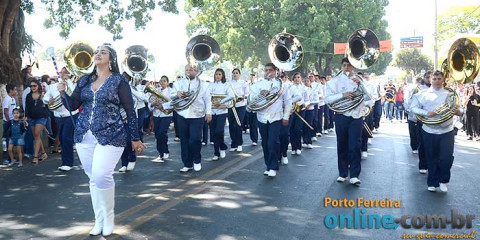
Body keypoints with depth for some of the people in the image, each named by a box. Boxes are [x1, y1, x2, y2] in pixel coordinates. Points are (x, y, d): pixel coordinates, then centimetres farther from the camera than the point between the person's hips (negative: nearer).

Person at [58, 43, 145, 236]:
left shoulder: (119, 81, -3)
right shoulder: (84, 80, 11)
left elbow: (130, 111, -2)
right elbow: (73, 106, 10)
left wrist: (135, 138, -1)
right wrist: (63, 93, -9)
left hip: (110, 136, -5)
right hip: (84, 136, 5)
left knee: (101, 176, -16)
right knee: (93, 178, 9)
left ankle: (108, 219, 6)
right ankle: (99, 220, 22)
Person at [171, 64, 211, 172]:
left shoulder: (203, 84, 7)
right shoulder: (179, 83, 12)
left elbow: (207, 100, 6)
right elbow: (171, 95, 11)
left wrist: (208, 112, -3)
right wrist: (177, 93, -10)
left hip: (197, 116, -3)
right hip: (182, 116, 3)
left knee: (195, 139, -10)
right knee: (184, 141, 4)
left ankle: (197, 161, 12)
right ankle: (187, 164, 14)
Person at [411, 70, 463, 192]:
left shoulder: (450, 94, 6)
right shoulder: (423, 94, 1)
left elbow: (460, 109, 5)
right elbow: (414, 108, -3)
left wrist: (458, 111, -19)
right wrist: (426, 113, -18)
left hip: (447, 132, 1)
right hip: (429, 131, 0)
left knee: (447, 158, -5)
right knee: (432, 159, 8)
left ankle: (443, 180, 19)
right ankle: (432, 183, 22)